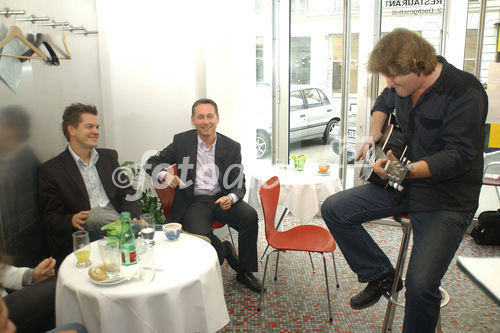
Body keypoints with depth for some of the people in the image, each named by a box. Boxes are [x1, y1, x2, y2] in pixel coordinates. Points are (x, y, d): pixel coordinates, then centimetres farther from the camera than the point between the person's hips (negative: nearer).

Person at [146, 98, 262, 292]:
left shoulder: (232, 147, 2)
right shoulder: (182, 141, 0)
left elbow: (239, 184, 2)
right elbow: (152, 163, 6)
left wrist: (231, 198, -23)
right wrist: (165, 175, -18)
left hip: (222, 199, 2)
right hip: (194, 202, -1)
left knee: (250, 216, -26)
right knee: (201, 235, -31)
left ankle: (244, 271, -6)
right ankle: (225, 251, 6)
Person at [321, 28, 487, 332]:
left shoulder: (465, 92, -21)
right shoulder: (403, 86, 2)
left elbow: (459, 156, -26)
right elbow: (383, 103, 25)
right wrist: (374, 134, 7)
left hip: (447, 200, -7)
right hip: (403, 186, 8)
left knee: (421, 285, -20)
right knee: (334, 209, 0)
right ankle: (382, 276, 11)